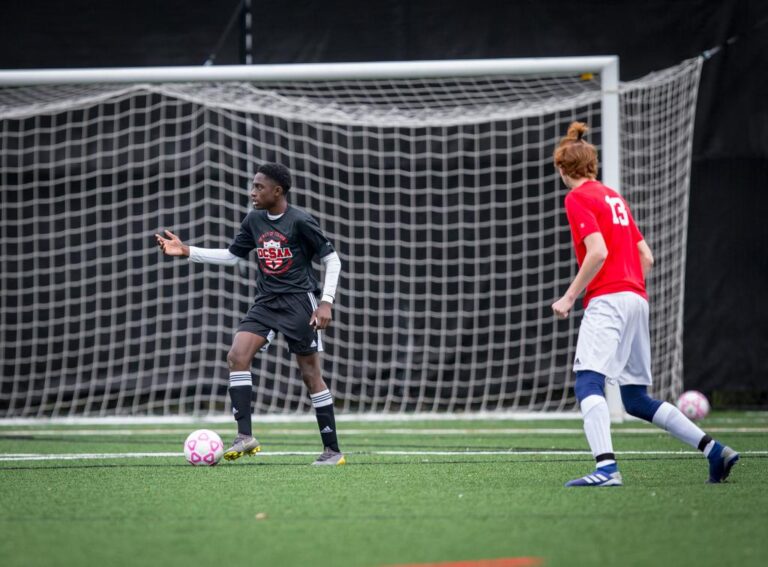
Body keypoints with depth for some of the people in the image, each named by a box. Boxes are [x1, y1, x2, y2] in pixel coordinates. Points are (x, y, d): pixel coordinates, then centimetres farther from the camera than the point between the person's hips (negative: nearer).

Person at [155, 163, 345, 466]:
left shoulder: (301, 222, -12)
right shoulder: (254, 221, 6)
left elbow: (332, 260, -6)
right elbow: (231, 256, 18)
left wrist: (326, 302, -14)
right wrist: (186, 251, 9)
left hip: (298, 302, -6)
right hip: (266, 302, 6)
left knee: (311, 373, -3)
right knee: (237, 355, -14)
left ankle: (333, 450, 5)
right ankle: (245, 436, -15)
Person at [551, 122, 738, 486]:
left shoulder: (578, 198, -2)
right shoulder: (615, 198, 21)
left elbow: (598, 252, -16)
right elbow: (647, 258, 20)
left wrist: (570, 297, -11)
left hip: (608, 300, -8)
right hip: (637, 300, 8)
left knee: (588, 383, -20)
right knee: (636, 400, 14)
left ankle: (606, 467, -40)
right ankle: (715, 451, 10)